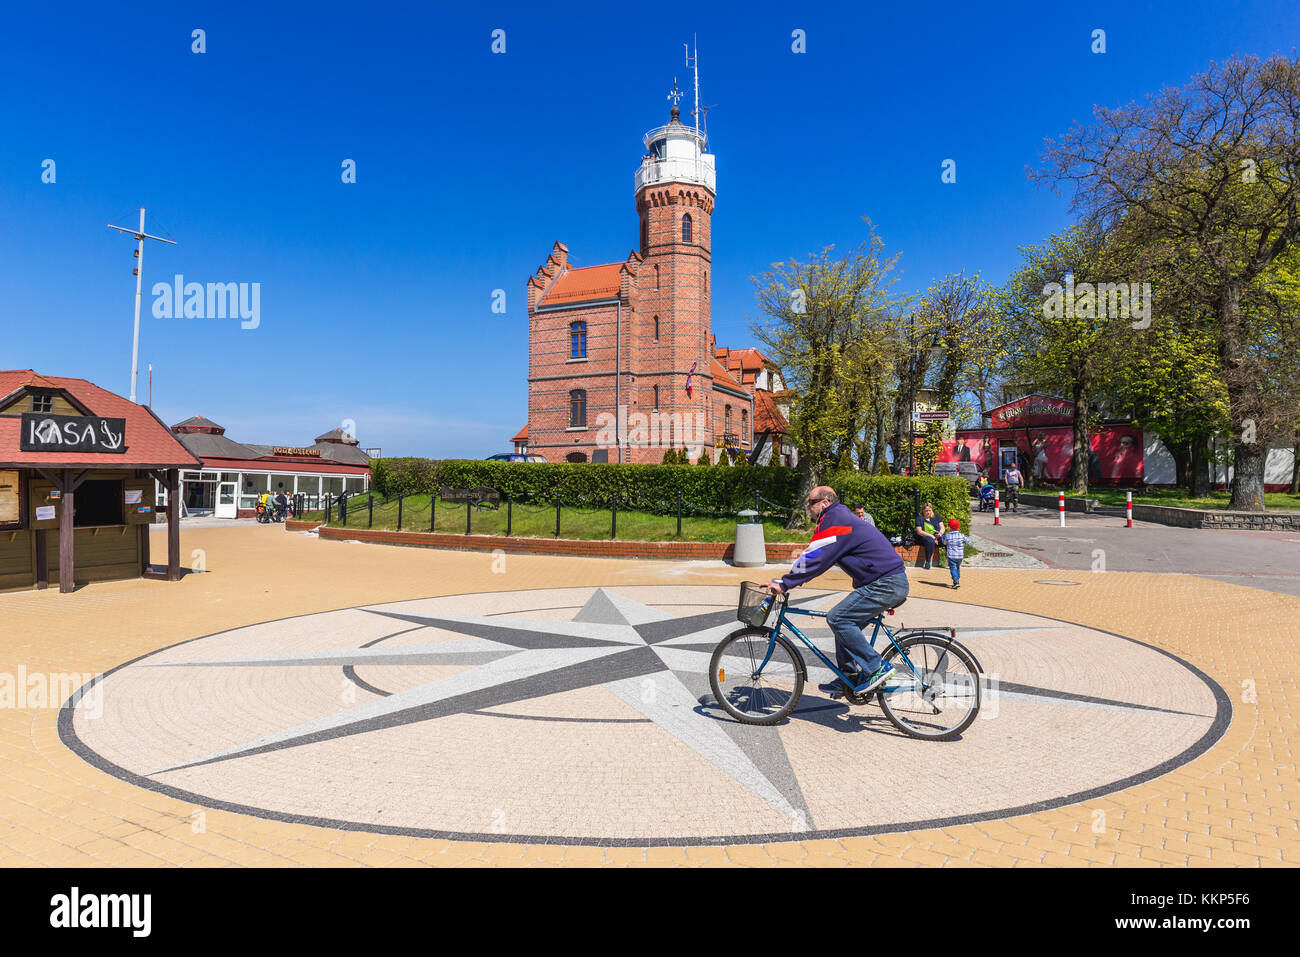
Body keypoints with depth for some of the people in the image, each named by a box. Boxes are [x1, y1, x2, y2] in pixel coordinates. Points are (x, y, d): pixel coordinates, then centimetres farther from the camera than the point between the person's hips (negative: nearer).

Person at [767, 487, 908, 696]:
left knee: (838, 619, -12)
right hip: (893, 583, 11)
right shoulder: (839, 518, 21)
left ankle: (877, 668, -7)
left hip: (885, 584, -11)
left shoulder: (834, 520, -12)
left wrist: (784, 583, -16)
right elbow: (812, 555, 26)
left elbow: (814, 559, -19)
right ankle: (849, 678, 17)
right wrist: (788, 578, 21)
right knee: (845, 621, 13)